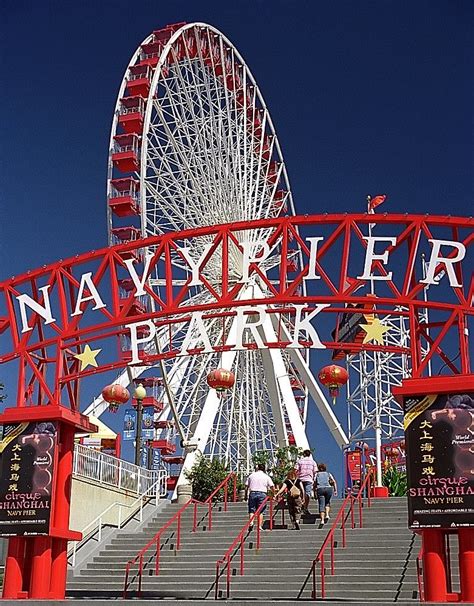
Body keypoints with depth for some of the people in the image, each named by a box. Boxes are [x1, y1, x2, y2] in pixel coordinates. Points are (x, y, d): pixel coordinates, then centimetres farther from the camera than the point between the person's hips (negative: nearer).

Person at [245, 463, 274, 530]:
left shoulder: (252, 475, 11)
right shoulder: (266, 477, 9)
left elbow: (246, 486, 9)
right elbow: (272, 486, 0)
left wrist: (246, 495, 15)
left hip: (252, 493, 1)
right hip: (262, 494, -1)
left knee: (252, 510, 6)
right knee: (260, 511, 3)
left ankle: (251, 522, -16)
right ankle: (260, 526, -3)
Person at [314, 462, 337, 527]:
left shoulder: (317, 474, 22)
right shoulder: (328, 473, 23)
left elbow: (314, 484, 12)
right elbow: (334, 481, 8)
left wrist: (315, 493, 14)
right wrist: (335, 490, 6)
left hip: (320, 489, -1)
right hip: (329, 488, 1)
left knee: (321, 505, -3)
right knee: (327, 503, 21)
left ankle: (322, 520, -16)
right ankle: (327, 515, -1)